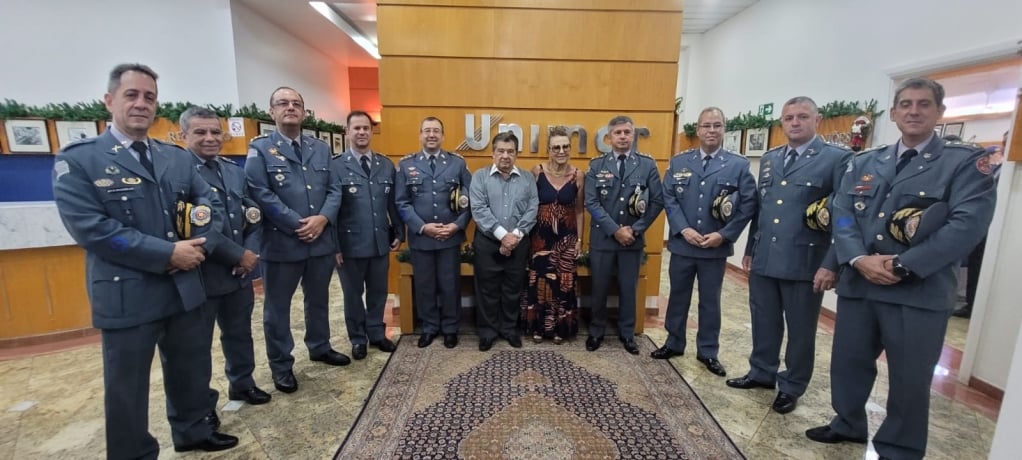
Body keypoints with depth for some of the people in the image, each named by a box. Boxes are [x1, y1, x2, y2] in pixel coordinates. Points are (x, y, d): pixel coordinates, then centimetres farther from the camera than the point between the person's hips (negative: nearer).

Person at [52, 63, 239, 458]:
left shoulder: (177, 157, 9)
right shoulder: (78, 160, -6)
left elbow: (210, 203, 4)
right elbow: (91, 228, -16)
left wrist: (199, 246, -14)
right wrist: (169, 253, -19)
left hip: (185, 288, 5)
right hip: (126, 295, -4)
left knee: (191, 370, 20)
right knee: (127, 387, 13)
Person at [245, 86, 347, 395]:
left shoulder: (321, 148, 12)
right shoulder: (260, 148, -1)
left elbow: (334, 189, 5)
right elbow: (260, 194, -12)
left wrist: (323, 218, -12)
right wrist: (297, 224, -17)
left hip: (322, 240, 4)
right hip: (281, 242, -4)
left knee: (319, 300, 19)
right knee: (277, 307, 9)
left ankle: (319, 347, 38)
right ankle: (281, 366, 25)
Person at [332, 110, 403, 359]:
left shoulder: (387, 165, 7)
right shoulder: (336, 165, -7)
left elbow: (393, 203, 10)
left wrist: (398, 233, 7)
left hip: (380, 242, 4)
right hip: (350, 244, -3)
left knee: (378, 292, 15)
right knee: (353, 294, 13)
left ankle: (377, 334, 33)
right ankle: (358, 339, 30)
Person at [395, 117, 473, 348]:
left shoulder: (458, 162, 3)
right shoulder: (406, 164, 2)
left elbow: (470, 198, 0)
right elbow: (402, 202, -2)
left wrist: (458, 225, -11)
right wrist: (422, 227, -12)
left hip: (451, 237, 0)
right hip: (420, 237, 1)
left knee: (450, 284, 10)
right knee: (424, 285, 12)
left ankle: (450, 327, 29)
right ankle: (429, 327, 31)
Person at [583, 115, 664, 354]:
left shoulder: (647, 164, 0)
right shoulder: (596, 165, -2)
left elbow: (658, 201, -1)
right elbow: (591, 203, -8)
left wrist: (636, 229, -9)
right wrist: (615, 230, -14)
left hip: (633, 238, 1)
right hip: (602, 237, 0)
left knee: (628, 288, 13)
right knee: (599, 287, 10)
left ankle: (627, 333, 30)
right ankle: (596, 331, 28)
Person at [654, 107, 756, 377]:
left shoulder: (739, 165, 0)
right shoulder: (678, 162, 3)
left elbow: (748, 204, -4)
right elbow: (669, 199, -2)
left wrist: (724, 235, -13)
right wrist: (684, 229, -14)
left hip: (716, 247, -1)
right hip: (682, 244, 1)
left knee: (710, 301, 11)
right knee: (678, 296, 13)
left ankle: (708, 352, 26)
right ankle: (674, 343, 30)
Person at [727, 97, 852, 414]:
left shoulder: (837, 159, -6)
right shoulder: (769, 159, 12)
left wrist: (832, 264, -15)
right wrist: (750, 249, 16)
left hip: (805, 262, -5)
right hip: (764, 259, 5)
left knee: (800, 330, 11)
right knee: (764, 323, 16)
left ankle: (791, 387, 28)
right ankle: (761, 372, 35)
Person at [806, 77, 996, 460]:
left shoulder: (967, 161, 0)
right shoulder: (863, 163, 10)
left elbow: (968, 224, -12)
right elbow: (842, 215, 2)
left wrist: (903, 267, -19)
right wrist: (859, 260, -14)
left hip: (920, 291, -3)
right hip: (857, 284, 4)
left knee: (909, 379, 10)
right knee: (848, 362, 16)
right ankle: (848, 424, 38)